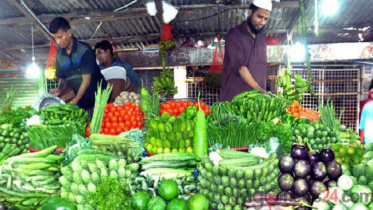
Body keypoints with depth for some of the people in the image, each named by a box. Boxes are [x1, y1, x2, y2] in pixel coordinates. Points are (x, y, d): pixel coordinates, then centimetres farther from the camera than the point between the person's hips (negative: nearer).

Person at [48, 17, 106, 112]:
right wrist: (59, 90, -8)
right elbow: (63, 79, 14)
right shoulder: (59, 55, 6)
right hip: (81, 101, 5)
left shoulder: (84, 50, -13)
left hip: (97, 98, -5)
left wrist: (75, 101, -21)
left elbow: (86, 80, -16)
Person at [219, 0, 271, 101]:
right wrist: (258, 89, -26)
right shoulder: (234, 35, -7)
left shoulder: (262, 38, 14)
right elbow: (239, 66, -17)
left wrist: (263, 91, 7)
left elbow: (262, 68, 16)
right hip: (233, 96, -5)